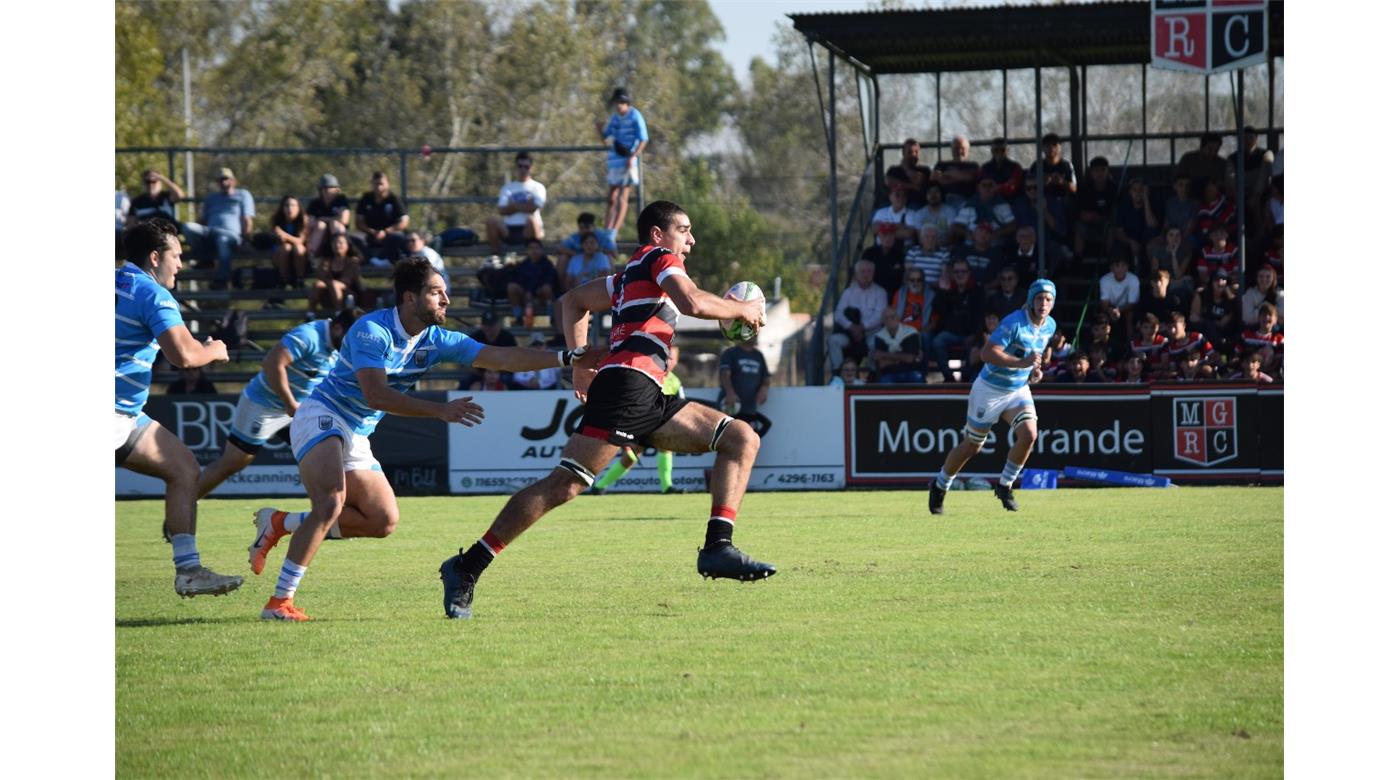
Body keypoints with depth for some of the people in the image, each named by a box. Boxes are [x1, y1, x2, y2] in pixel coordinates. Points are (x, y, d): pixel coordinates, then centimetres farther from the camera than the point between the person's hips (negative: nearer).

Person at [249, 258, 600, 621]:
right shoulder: (372, 330, -20)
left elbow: (502, 358, -3)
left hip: (356, 437, 9)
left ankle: (280, 523, 14)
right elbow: (375, 394, -29)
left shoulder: (437, 341, 2)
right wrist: (441, 410, -34)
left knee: (383, 521, 4)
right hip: (322, 416, -9)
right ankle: (280, 602, -29)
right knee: (332, 503, -29)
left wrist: (569, 357, -13)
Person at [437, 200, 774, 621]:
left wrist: (580, 363, 32)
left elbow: (574, 300, 39)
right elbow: (693, 303, -12)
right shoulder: (659, 258, 6)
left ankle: (718, 548, -7)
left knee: (742, 439, 8)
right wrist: (742, 309, 3)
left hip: (648, 399, 10)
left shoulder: (629, 276, 31)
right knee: (565, 483, -17)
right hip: (630, 378, -10)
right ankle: (467, 567, -17)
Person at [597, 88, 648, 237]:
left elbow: (643, 139, -10)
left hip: (628, 163, -7)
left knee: (622, 198, -8)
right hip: (614, 162, 7)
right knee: (612, 198, 8)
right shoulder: (615, 118, 13)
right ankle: (606, 231, 11)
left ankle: (613, 232, -12)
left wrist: (633, 157, -21)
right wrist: (600, 129, -3)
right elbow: (606, 138, 20)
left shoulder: (635, 117, -6)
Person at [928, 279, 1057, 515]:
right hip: (990, 389, -5)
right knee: (971, 447, 6)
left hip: (1019, 390, 5)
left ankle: (1004, 486, 0)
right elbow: (987, 354, -31)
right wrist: (1022, 363, -37)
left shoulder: (1049, 326, 0)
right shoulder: (1014, 323, -24)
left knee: (1029, 434, -19)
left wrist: (1035, 371, 2)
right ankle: (939, 486, 30)